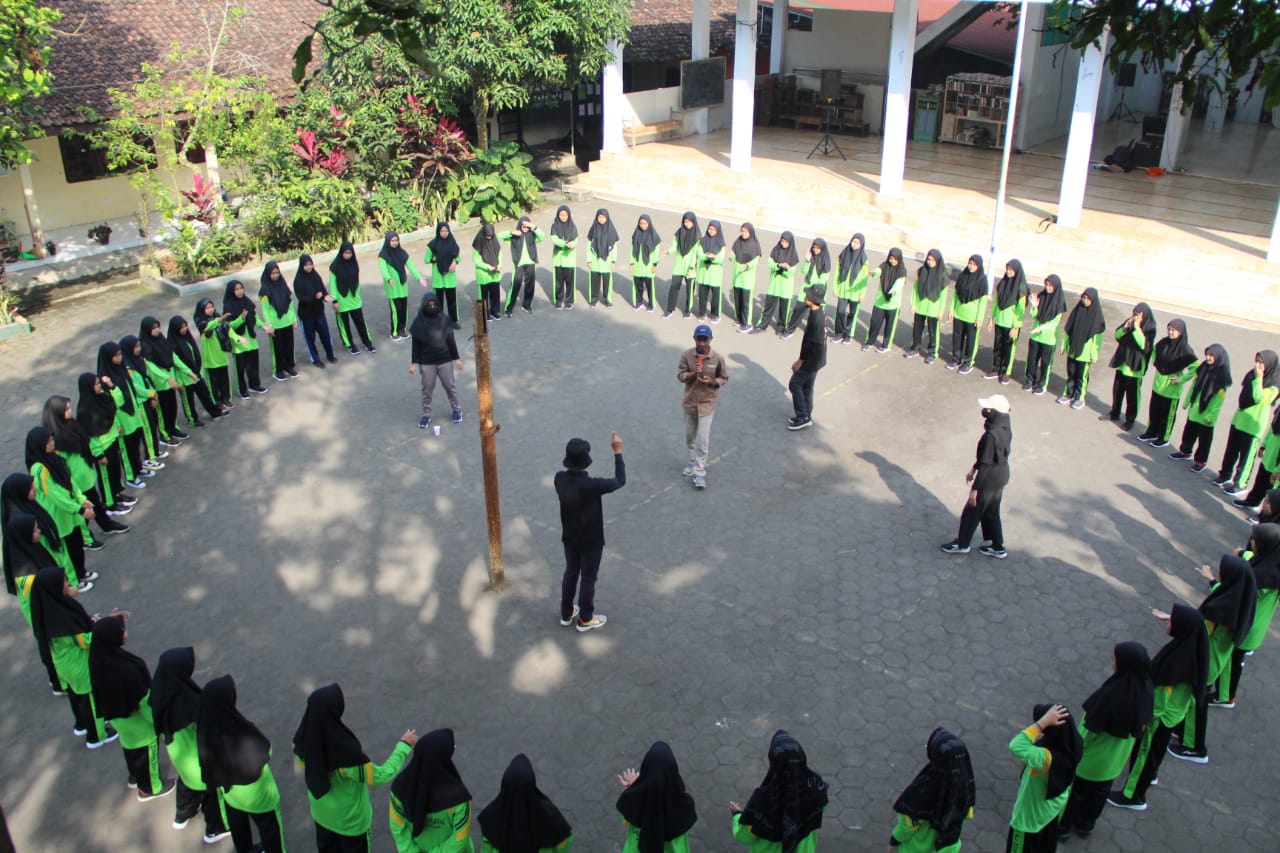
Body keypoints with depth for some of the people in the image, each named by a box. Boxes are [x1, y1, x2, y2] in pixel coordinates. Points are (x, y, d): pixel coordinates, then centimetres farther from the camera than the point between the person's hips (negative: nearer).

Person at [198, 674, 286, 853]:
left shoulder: (204, 726, -24)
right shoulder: (242, 732, -41)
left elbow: (207, 757, -7)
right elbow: (265, 752, -23)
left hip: (228, 790, 6)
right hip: (256, 793, -6)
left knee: (238, 826, 33)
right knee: (269, 828, 22)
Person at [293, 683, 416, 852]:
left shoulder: (305, 737, -23)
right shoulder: (345, 752, -41)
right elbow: (381, 775, -28)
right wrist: (404, 745, -18)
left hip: (322, 813, 5)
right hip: (351, 819, -5)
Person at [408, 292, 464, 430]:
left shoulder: (443, 320, -6)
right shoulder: (419, 322, -9)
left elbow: (451, 340, 2)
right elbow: (416, 344, -3)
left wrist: (457, 358, 4)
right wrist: (414, 363, -3)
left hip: (445, 360, 1)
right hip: (426, 362, -1)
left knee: (450, 385, 12)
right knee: (427, 389, 9)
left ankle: (457, 409, 31)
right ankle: (426, 414, 23)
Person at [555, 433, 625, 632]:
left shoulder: (559, 478, -17)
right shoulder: (592, 485, -34)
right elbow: (620, 480, -19)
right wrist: (617, 452, -13)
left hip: (569, 538, 5)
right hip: (591, 541, -5)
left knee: (570, 573, 25)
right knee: (588, 578, 14)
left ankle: (566, 614, 41)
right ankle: (585, 619, 32)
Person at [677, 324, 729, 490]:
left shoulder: (717, 358, -13)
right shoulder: (686, 355, -9)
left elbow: (724, 378, -1)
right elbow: (680, 375, -5)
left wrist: (712, 382, -21)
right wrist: (693, 373, -25)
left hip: (707, 403, -3)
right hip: (690, 401, 3)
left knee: (703, 440, -4)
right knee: (689, 436, 17)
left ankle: (699, 473, 4)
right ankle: (693, 463, 37)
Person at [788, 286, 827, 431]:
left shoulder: (815, 318, -26)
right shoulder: (818, 314, 4)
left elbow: (810, 343, -23)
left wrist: (800, 361, -13)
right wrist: (802, 359, 16)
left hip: (812, 360, -9)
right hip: (816, 358, 9)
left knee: (794, 384, -1)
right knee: (806, 386, 18)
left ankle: (803, 418, 2)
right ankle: (806, 417, 28)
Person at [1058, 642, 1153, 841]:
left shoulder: (1111, 694, -39)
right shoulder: (1146, 689, -19)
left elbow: (1089, 730, -26)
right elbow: (1143, 724, -1)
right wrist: (1125, 738, 16)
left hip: (1093, 756, -6)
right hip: (1116, 757, 6)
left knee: (1076, 791, 19)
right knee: (1100, 791, 28)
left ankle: (1063, 827, 38)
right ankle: (1085, 825, 48)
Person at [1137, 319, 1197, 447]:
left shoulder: (1184, 349, -20)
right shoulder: (1163, 342, -3)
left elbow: (1197, 367, -20)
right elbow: (1155, 351, 21)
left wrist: (1182, 379, -17)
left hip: (1172, 387, -6)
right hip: (1158, 383, 6)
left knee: (1168, 413, 8)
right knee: (1154, 409, 17)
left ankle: (1164, 438, 22)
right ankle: (1152, 432, 35)